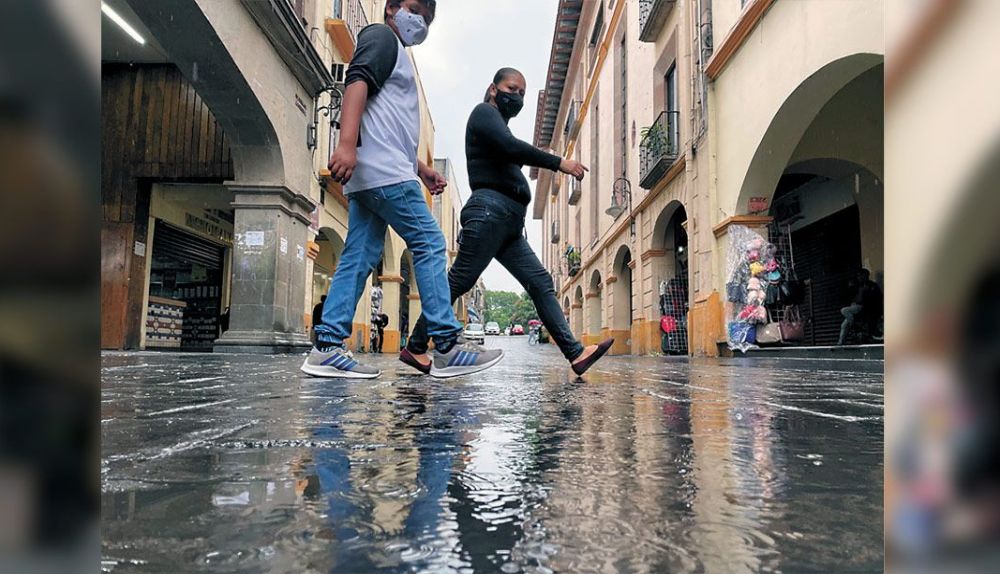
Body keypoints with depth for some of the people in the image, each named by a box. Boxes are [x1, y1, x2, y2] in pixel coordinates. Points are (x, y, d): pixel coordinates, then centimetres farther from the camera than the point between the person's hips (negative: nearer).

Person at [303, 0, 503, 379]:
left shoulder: (398, 57, 34)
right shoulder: (381, 36, 6)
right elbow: (357, 82, -14)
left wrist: (422, 170, 30)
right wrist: (347, 143, -28)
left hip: (368, 176, 10)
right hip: (382, 169, -10)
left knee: (359, 259, 2)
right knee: (429, 243, -12)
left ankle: (327, 348, -1)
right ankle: (447, 347, -12)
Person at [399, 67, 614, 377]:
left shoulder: (499, 124, 31)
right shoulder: (484, 112, 3)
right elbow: (511, 147, -17)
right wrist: (559, 163, -16)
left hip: (508, 223, 10)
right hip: (490, 211, -9)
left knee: (541, 283, 0)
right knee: (459, 281, -9)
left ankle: (576, 353, -4)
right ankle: (415, 348, -1)